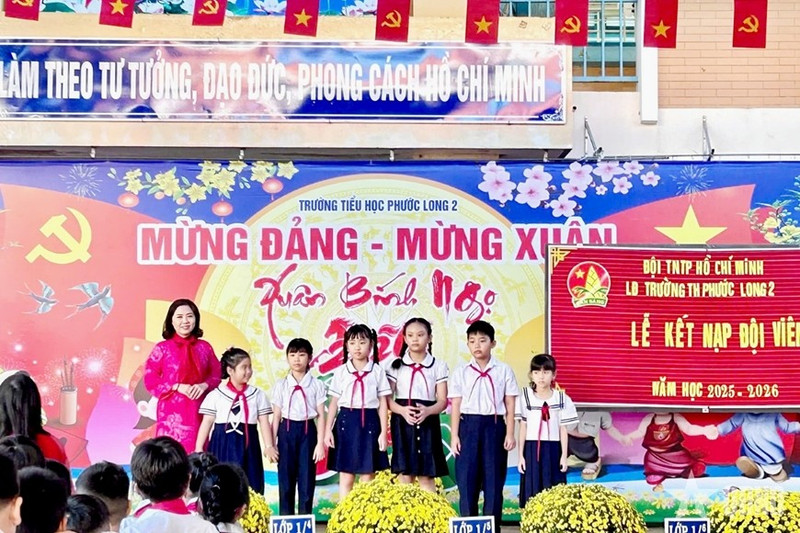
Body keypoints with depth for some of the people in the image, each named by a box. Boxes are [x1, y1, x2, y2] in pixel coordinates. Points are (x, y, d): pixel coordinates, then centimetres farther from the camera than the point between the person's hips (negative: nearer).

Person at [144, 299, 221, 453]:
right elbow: (150, 381, -2)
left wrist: (204, 385, -10)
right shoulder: (162, 348, -1)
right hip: (171, 412, -3)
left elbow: (216, 375, 11)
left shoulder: (204, 347, 7)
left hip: (198, 412, 3)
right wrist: (177, 387, -14)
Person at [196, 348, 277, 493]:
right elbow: (207, 422, -1)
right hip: (223, 443, -2)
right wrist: (198, 448, -4)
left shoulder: (257, 394, 5)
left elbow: (264, 422, 2)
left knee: (250, 484, 3)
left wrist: (269, 446, -6)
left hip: (247, 444, 2)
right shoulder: (216, 395, -1)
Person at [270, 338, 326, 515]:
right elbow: (276, 416, 6)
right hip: (286, 431, 1)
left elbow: (321, 415, 1)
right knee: (285, 479, 4)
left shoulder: (316, 385, 1)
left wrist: (320, 443, -4)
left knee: (307, 479, 0)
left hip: (307, 431, -1)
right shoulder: (281, 386, 5)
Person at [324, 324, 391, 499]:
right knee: (346, 478, 3)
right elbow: (334, 403, 6)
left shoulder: (377, 371, 2)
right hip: (346, 422, 0)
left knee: (368, 478, 4)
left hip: (369, 423, 0)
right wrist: (328, 430, 1)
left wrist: (384, 432, -2)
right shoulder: (341, 372, 4)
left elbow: (383, 404, 3)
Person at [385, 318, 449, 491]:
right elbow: (388, 399, 0)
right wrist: (402, 410, -21)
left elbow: (443, 401, 0)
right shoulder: (395, 365, 5)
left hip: (427, 424, 0)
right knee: (405, 475, 1)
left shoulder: (438, 366, 5)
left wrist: (427, 411, -21)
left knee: (426, 477, -1)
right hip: (403, 423, 0)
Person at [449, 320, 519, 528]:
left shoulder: (504, 371, 4)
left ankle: (492, 526, 10)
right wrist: (454, 435, -1)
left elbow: (510, 405, 3)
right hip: (469, 426, 0)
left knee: (494, 479, 3)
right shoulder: (461, 372, 5)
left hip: (494, 426, 0)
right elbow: (456, 406, 4)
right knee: (467, 479, 0)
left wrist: (510, 434, -2)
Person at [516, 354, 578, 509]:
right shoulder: (526, 397, 0)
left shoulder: (562, 399, 0)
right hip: (532, 449, 0)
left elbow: (563, 429, 4)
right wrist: (521, 455, 2)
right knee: (532, 490, 1)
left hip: (553, 449, 0)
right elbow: (523, 427, 4)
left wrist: (564, 455, 1)